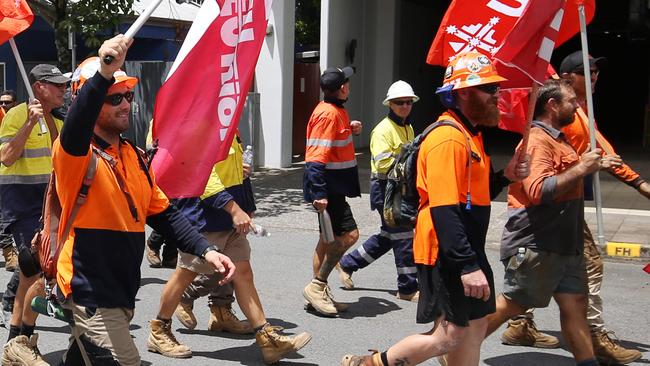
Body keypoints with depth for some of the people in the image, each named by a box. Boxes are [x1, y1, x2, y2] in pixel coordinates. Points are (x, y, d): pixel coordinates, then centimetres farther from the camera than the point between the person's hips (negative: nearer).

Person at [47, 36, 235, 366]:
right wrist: (103, 74, -53)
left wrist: (205, 250, -1)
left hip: (121, 290, 8)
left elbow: (162, 213, 12)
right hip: (90, 293, -8)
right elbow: (75, 129, -37)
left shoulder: (134, 156, 11)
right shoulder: (75, 153, -13)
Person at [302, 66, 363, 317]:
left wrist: (350, 130, 10)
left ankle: (319, 295, 20)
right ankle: (317, 286, -7)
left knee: (329, 237, 13)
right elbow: (317, 158, -23)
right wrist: (319, 193, -28)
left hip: (332, 186, 11)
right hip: (327, 187, -11)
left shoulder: (335, 111, 13)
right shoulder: (329, 114, -18)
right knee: (349, 233, -14)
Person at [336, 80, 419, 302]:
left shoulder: (408, 128, 15)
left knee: (388, 236, 16)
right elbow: (382, 163, -22)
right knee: (403, 237, -6)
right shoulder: (383, 129, -13)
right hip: (385, 188, -10)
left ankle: (347, 263, 28)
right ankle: (408, 288, 4)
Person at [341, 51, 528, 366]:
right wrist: (468, 265, -29)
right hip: (447, 254, -10)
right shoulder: (448, 138, -19)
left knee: (474, 327, 14)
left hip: (465, 251, 10)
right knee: (451, 335, -5)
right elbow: (443, 209, -26)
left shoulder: (469, 134, 14)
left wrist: (504, 177, 4)